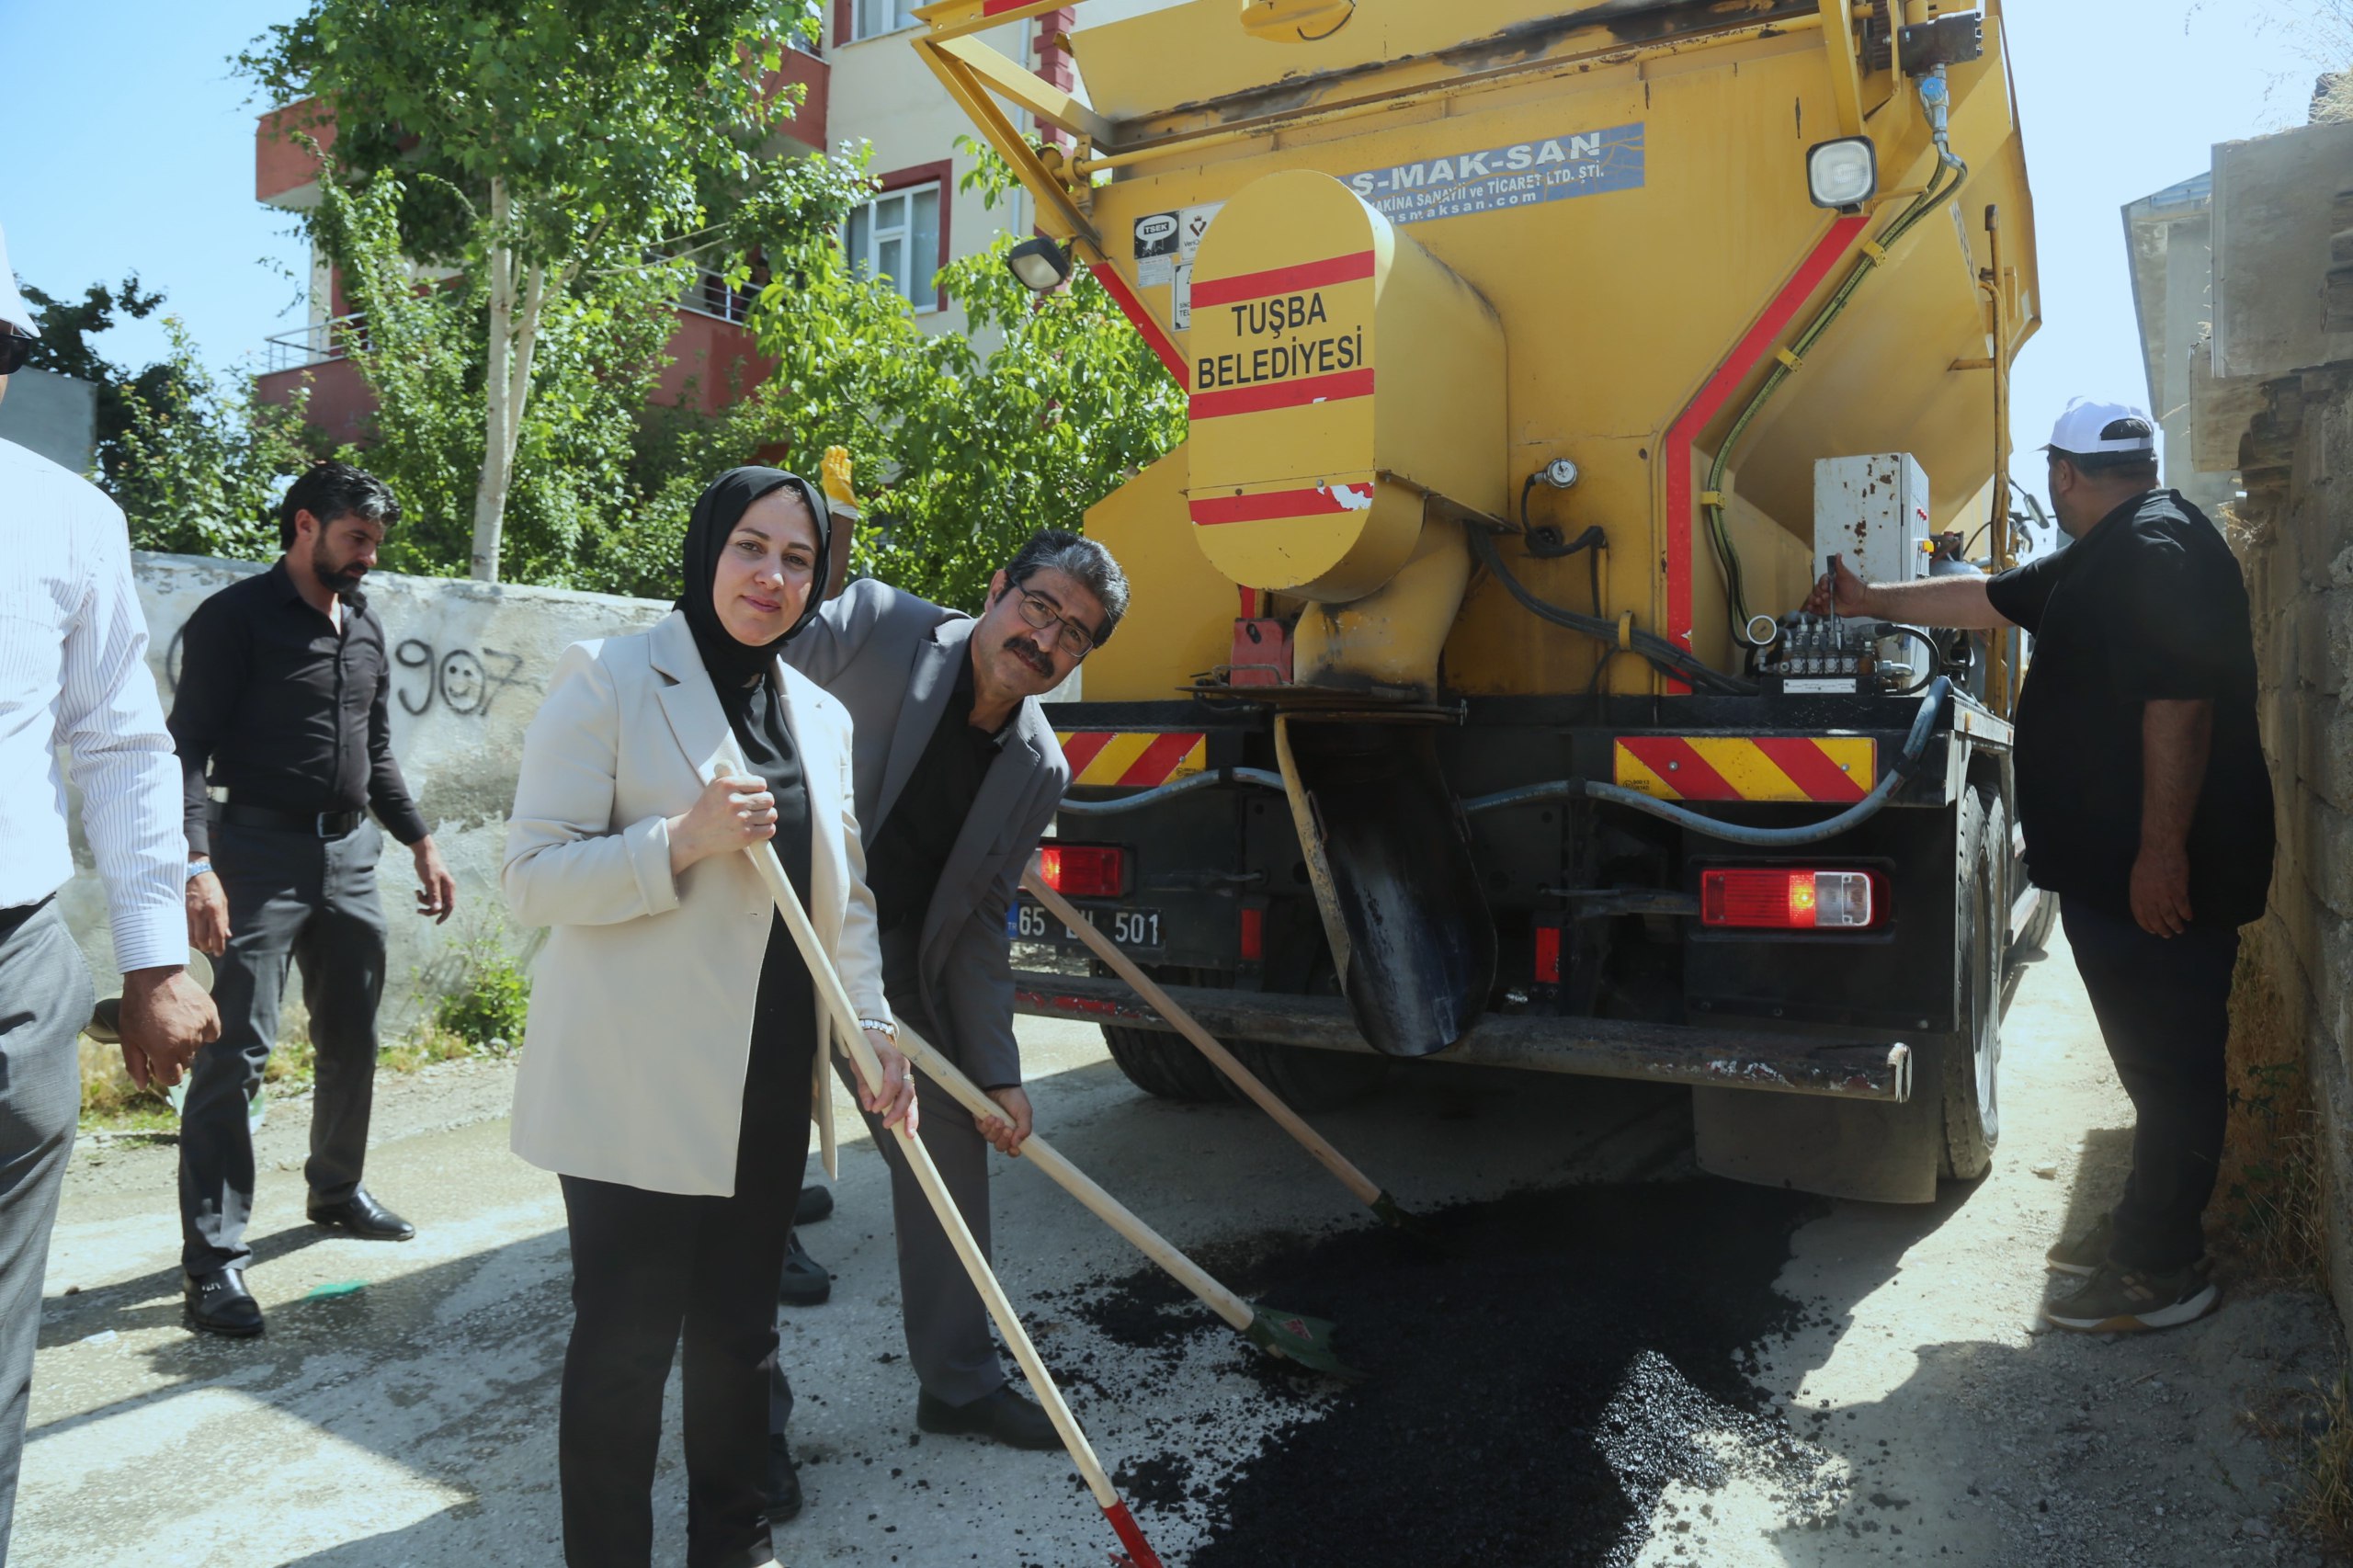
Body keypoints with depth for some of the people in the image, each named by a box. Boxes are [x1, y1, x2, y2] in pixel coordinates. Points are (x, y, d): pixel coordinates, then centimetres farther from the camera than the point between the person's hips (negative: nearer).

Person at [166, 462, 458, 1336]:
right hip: (262, 852, -7)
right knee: (238, 1051, -8)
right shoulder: (236, 617, -5)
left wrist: (421, 843, 16)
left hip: (350, 854, 7)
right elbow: (189, 746, -11)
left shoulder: (365, 628, 15)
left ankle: (337, 1190, 31)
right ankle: (213, 1257, -2)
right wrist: (197, 862, -23)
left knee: (352, 1043, 13)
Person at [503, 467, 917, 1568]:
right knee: (627, 1341, 4)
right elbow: (533, 875, -10)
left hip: (768, 1083, 5)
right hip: (636, 1085, -5)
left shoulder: (822, 716, 11)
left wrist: (874, 1031, 6)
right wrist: (683, 839, -24)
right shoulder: (608, 680, -6)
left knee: (738, 1331, 16)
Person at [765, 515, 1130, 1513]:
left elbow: (977, 925, 3)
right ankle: (752, 1420, 22)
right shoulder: (870, 624, -13)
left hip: (898, 975, 5)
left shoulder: (1039, 770, -1)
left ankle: (958, 1382, 32)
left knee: (953, 1155, 10)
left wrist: (996, 1073, -2)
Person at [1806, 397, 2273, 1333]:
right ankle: (2143, 1227, 28)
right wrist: (1869, 603, 33)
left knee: (2169, 1061, -1)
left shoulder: (2157, 550, -16)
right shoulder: (2107, 556, 18)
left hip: (2160, 876, -10)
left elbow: (2178, 704, -24)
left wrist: (2162, 853, -26)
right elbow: (1988, 598, 29)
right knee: (2151, 1055, 17)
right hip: (2110, 867, 10)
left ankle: (2163, 1272, 10)